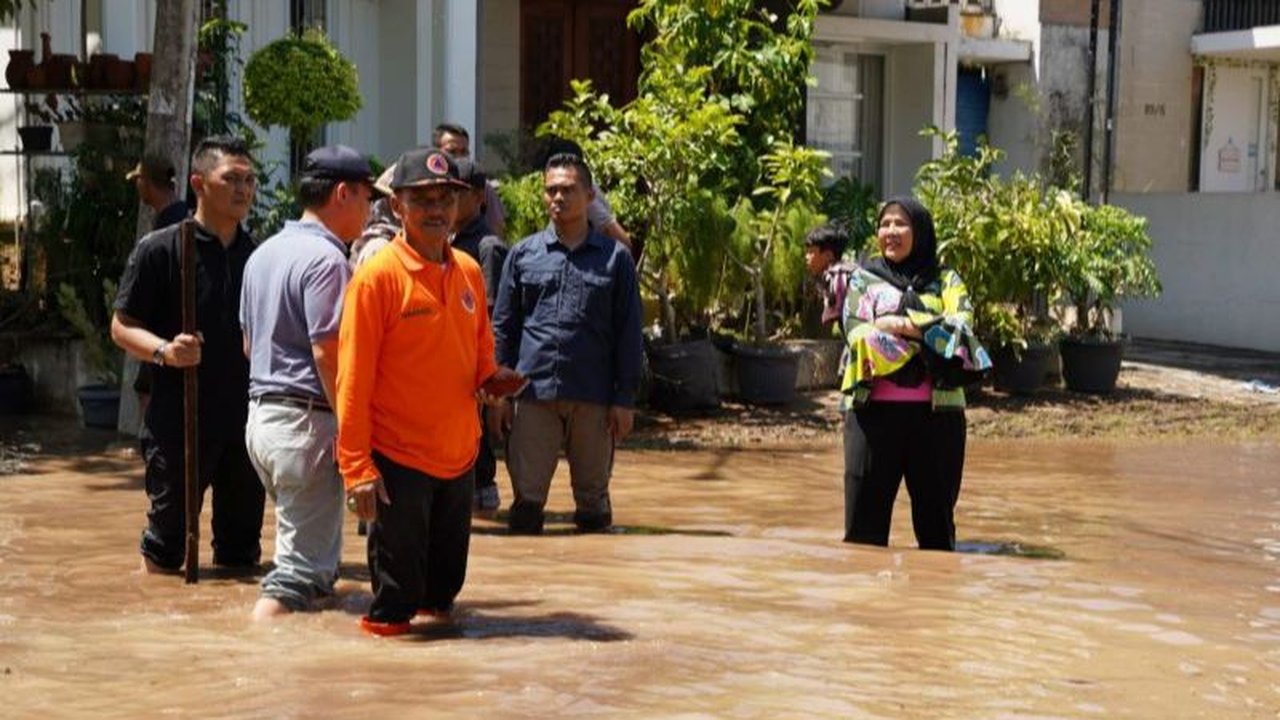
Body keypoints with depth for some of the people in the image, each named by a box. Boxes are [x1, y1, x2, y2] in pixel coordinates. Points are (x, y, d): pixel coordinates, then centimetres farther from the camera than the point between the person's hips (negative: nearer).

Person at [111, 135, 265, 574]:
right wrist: (164, 351, -22)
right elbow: (122, 327, -4)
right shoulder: (160, 250, -5)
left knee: (241, 547, 13)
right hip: (179, 422, -4)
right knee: (167, 540, 4)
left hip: (246, 418, 5)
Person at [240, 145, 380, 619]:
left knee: (303, 541, 21)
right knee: (303, 567, -7)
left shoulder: (264, 254, 15)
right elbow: (327, 353, -21)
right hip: (307, 419, -10)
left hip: (262, 412, 10)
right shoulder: (326, 259, -14)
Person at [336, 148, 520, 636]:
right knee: (397, 591, 1)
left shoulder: (469, 271, 7)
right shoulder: (378, 275, -11)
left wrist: (492, 377, -2)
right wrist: (356, 466, -16)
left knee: (446, 583, 18)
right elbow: (353, 378, -12)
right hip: (398, 460, -6)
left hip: (459, 457, 6)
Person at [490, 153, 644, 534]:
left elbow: (628, 333, 5)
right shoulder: (523, 254, 8)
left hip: (593, 396, 0)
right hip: (534, 391, 1)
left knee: (593, 497, 9)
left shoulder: (614, 257, 5)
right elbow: (503, 327, 10)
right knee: (527, 495, 1)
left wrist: (625, 399, -1)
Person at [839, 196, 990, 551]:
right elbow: (858, 334, -5)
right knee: (865, 522, 1)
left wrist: (898, 325, -12)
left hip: (936, 411, 0)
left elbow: (959, 328, -7)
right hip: (873, 407, 0)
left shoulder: (946, 280, 11)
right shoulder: (863, 278, 11)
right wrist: (928, 333, -11)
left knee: (936, 521, 6)